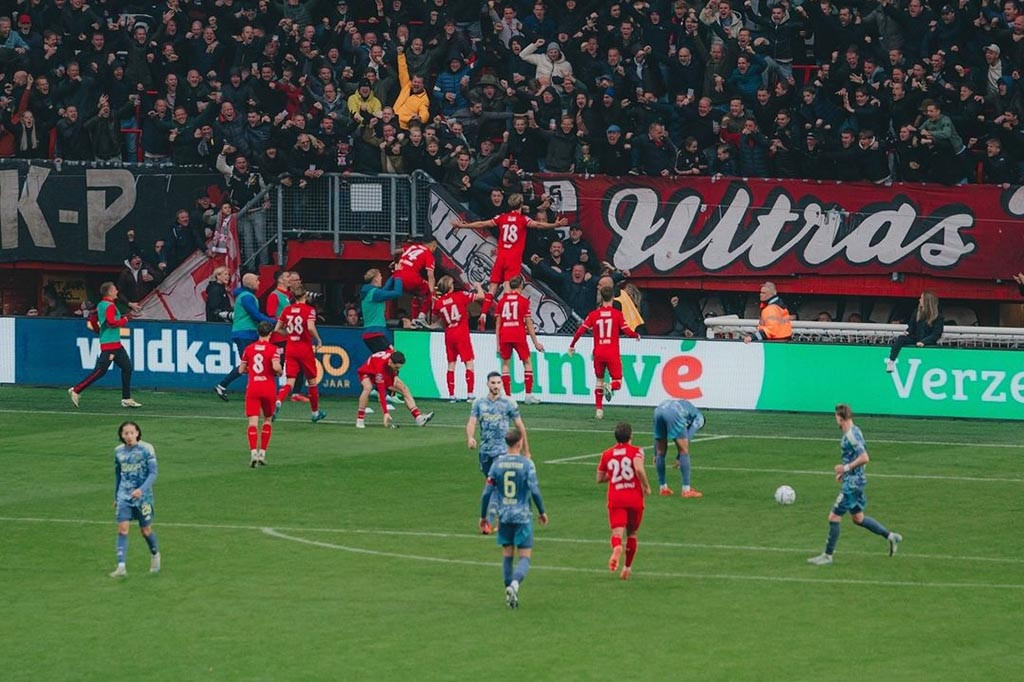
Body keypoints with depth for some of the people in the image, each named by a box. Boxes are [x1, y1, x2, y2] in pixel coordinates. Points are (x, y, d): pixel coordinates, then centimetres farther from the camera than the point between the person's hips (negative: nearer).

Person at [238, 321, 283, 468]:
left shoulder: (249, 348, 6)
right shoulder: (273, 349, -4)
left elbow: (241, 370, 10)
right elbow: (276, 367, -19)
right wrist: (279, 373, 3)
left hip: (252, 388, 1)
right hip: (268, 388, -1)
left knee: (253, 421, -5)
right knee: (268, 420, 17)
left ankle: (253, 452, -24)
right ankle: (262, 453, 11)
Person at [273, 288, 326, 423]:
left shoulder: (287, 310, 5)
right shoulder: (309, 310, -9)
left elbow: (277, 329, 6)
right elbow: (311, 328, -23)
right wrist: (318, 340, -8)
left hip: (290, 348, 3)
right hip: (305, 348, -3)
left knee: (290, 381, -1)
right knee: (312, 381, 15)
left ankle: (278, 402, -29)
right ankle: (315, 412, 26)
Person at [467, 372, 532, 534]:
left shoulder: (509, 403, -3)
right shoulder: (479, 403, 5)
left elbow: (520, 426, 3)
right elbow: (472, 422, -4)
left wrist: (526, 450, 6)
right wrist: (470, 437, -26)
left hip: (502, 450, -4)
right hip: (485, 449, 4)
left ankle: (489, 522, -17)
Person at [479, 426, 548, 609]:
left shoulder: (497, 463, 0)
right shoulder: (526, 464, -9)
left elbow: (486, 493, 1)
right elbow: (534, 491, -12)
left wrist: (483, 516, 11)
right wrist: (542, 512, 3)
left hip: (504, 516, 3)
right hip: (523, 516, -3)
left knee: (507, 556, 13)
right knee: (524, 557, -1)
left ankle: (509, 590, 13)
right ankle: (515, 584, -25)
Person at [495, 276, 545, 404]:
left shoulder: (502, 301, 7)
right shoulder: (524, 301, -1)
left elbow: (498, 323, 8)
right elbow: (528, 323, -1)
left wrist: (498, 344, 13)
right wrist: (536, 342, 5)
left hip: (504, 336, 2)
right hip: (519, 336, -2)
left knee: (505, 364, 10)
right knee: (527, 362, 9)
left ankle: (508, 395, 4)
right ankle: (528, 394, 3)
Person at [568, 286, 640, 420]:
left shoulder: (593, 315, 3)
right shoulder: (617, 314, -3)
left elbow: (580, 331, 0)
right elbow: (627, 332, -3)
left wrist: (572, 346, 11)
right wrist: (637, 335, 19)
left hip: (598, 353, 2)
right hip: (613, 354, -2)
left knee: (599, 381, 18)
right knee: (617, 382, 5)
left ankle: (598, 409, 13)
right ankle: (610, 386, -31)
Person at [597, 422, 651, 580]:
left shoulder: (606, 454, 9)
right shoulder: (636, 451, -1)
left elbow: (600, 479, 15)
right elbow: (639, 469, -19)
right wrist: (647, 486, -5)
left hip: (615, 499, 0)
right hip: (635, 498, 0)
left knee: (617, 531, -13)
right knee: (632, 534, 17)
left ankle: (616, 547, -47)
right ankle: (627, 567, 23)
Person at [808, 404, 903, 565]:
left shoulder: (851, 435, -20)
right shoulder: (854, 431, 11)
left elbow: (864, 458, -27)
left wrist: (846, 468, -19)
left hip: (852, 483, -10)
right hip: (855, 481, 10)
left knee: (834, 517, -4)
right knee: (858, 518, 20)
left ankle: (827, 555, 2)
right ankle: (891, 536, 23)